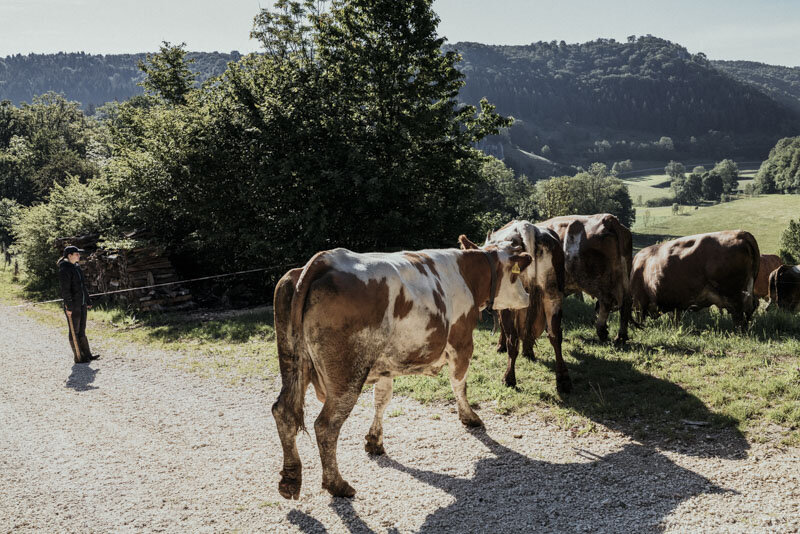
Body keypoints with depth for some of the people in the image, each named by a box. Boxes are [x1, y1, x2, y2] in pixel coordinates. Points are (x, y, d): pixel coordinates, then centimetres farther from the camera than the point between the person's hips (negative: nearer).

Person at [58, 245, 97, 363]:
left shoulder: (77, 267, 12)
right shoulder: (65, 269, -15)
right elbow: (65, 289, -19)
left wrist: (87, 301, 19)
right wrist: (68, 306, -21)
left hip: (82, 304, 9)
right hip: (73, 305, -9)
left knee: (82, 330, 14)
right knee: (74, 331, 0)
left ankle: (87, 354, 21)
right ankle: (78, 358, 6)